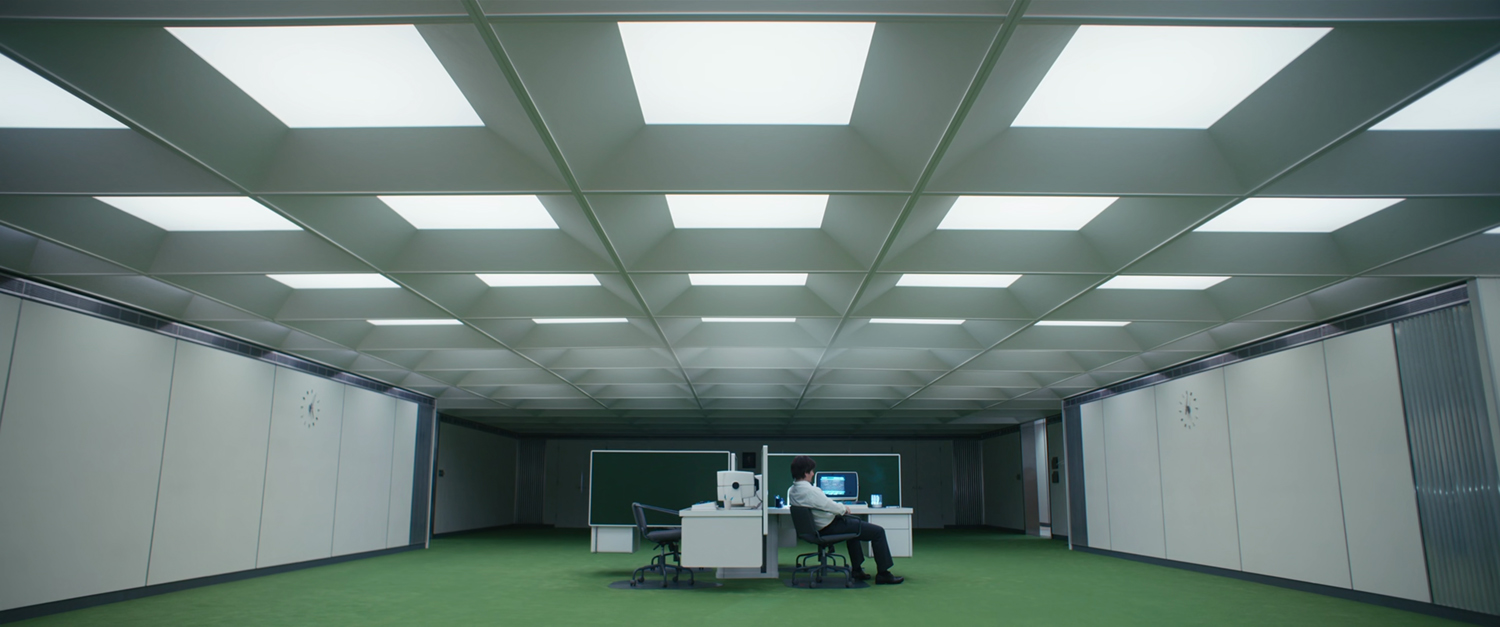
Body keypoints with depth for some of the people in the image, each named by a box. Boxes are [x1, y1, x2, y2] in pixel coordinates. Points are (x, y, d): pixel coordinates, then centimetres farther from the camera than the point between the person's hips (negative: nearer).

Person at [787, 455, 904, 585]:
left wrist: (840, 507, 10)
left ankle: (856, 569, 40)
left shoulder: (792, 491, 1)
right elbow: (831, 506, -24)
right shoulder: (810, 490, -28)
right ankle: (883, 574, 9)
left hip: (818, 528, 10)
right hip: (830, 527, -10)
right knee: (878, 531, -2)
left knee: (853, 522, 37)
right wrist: (844, 508, -3)